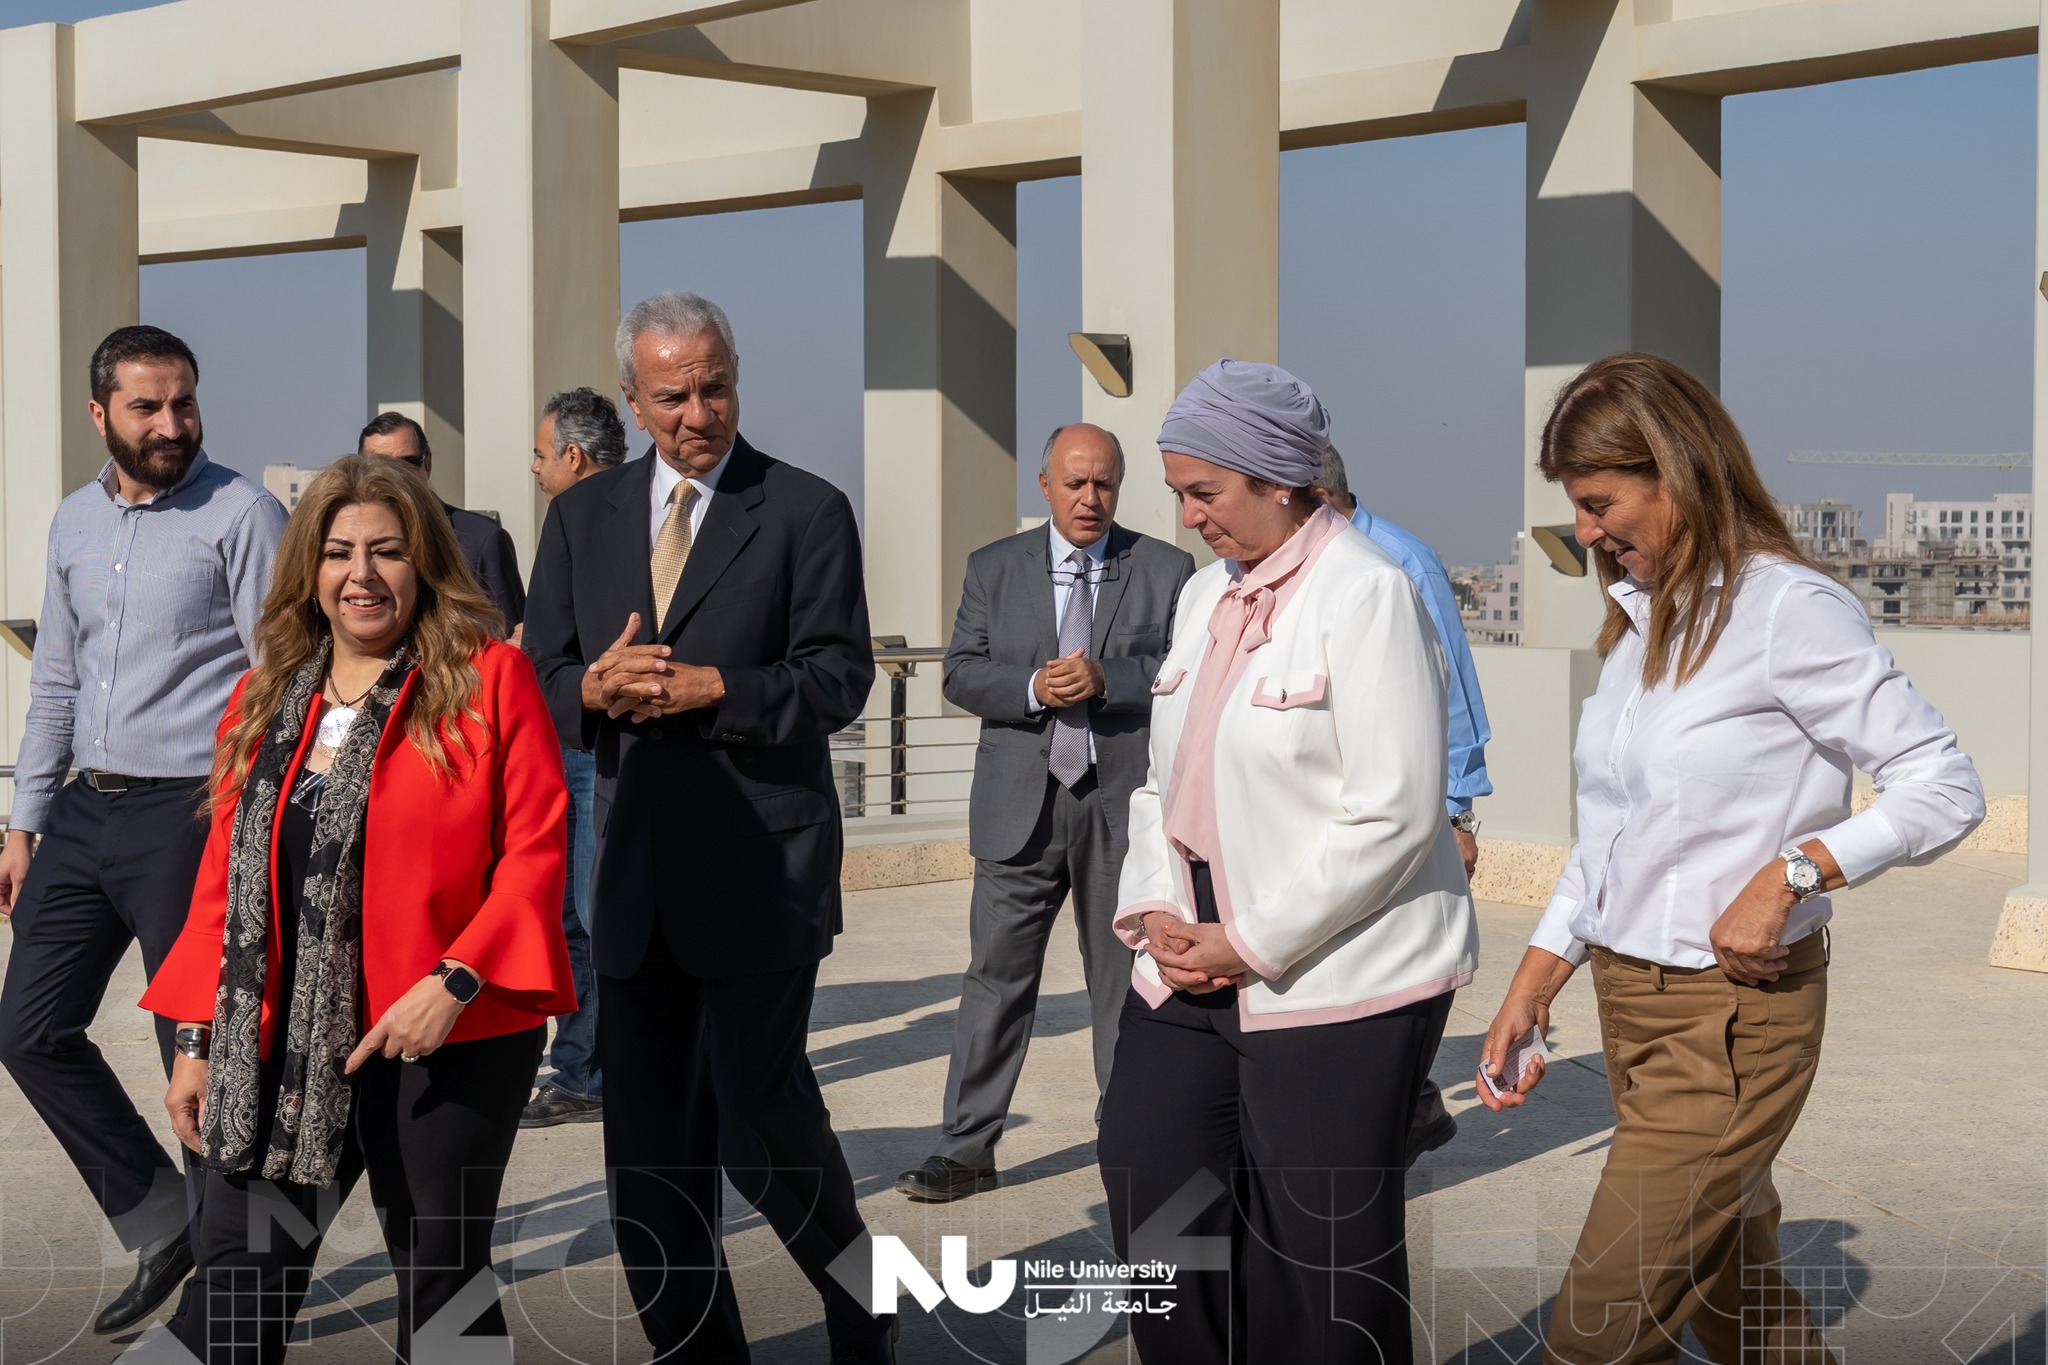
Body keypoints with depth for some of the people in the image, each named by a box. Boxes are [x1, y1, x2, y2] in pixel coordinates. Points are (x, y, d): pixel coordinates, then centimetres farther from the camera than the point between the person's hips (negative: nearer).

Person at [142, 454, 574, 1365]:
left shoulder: (490, 680, -3)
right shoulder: (263, 701, 12)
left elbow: (537, 848, -8)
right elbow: (224, 879, 14)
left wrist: (455, 981, -18)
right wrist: (195, 1039, 9)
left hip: (448, 1042, -4)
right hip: (276, 1050, 4)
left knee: (440, 1289, 9)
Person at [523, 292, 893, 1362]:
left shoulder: (806, 512, 0)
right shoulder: (582, 518, 12)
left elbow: (840, 677, -6)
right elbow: (541, 680, 10)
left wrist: (712, 689, -17)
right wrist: (594, 689, -12)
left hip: (762, 864, -4)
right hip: (635, 866, 5)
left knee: (758, 1112, -10)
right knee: (647, 1145, 8)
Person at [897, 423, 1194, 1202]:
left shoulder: (1166, 570, 3)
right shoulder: (994, 568, 7)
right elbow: (961, 673, 2)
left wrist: (1105, 679, -19)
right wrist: (1033, 689, -16)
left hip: (1124, 803, -1)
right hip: (1021, 806, 1)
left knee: (1126, 979, 9)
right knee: (997, 974, 0)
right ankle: (967, 1150, 4)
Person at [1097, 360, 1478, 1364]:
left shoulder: (1366, 593, -12)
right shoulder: (1205, 594, 13)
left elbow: (1395, 817, -18)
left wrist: (1253, 944, -15)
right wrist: (1154, 909, 0)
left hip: (1336, 977, -7)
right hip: (1192, 965, 8)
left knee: (1319, 1254, 0)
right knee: (1147, 1186, 6)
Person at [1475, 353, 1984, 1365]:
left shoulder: (1785, 608, -13)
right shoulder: (1638, 619, 11)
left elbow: (1946, 789, -14)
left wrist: (1790, 873, -22)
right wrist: (1533, 986, 12)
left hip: (1733, 1014, -8)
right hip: (1631, 1001, 8)